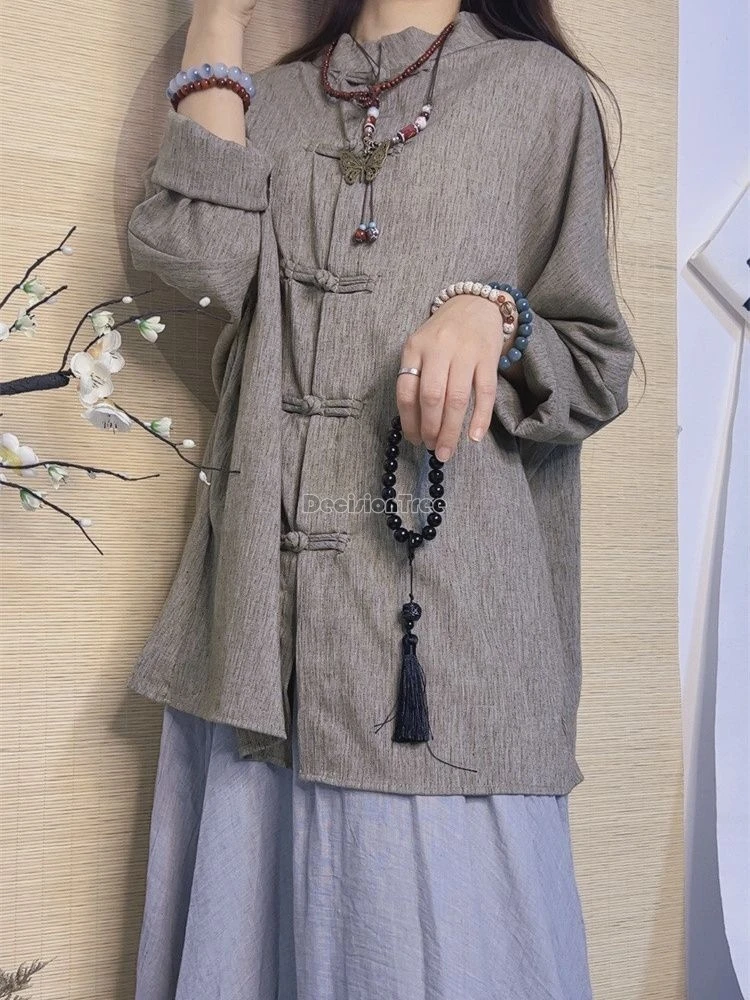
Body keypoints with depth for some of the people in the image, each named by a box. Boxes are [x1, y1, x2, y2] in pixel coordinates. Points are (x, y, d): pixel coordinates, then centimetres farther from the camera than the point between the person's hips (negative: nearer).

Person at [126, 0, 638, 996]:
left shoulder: (538, 89, 9)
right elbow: (193, 255, -2)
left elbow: (597, 367, 8)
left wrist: (490, 314, -14)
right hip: (262, 592, 4)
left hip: (442, 592, -3)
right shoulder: (277, 97, 20)